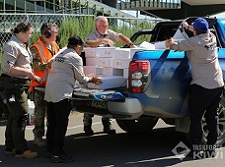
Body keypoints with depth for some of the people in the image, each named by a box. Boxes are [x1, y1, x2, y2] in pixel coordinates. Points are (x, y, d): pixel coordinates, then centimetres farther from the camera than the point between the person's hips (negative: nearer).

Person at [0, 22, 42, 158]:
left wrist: (33, 76, 17)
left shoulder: (23, 45, 16)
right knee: (21, 116, -8)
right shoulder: (12, 46, -15)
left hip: (21, 85, 10)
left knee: (15, 116, 14)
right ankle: (21, 150, -1)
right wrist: (27, 72, -20)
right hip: (13, 85, -10)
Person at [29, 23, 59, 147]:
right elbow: (35, 65, -22)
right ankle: (38, 136, 10)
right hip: (40, 84, -7)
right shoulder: (36, 47, -12)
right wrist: (49, 64, -28)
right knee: (40, 111, 1)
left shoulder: (54, 45, 12)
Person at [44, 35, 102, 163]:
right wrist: (92, 78, 22)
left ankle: (50, 150, 21)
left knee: (52, 123, 14)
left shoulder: (59, 55, 21)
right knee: (61, 124, -5)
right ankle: (57, 154, -5)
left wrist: (89, 78, 29)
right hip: (62, 93, -9)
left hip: (49, 92, 9)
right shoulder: (75, 57, -4)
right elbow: (82, 79, 1)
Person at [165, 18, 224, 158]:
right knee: (212, 117, 12)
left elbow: (175, 46, -4)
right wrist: (188, 27, 39)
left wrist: (170, 43, 18)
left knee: (195, 118, 3)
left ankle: (196, 150, 2)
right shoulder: (211, 37, 4)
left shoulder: (194, 42, -14)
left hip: (202, 86, -6)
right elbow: (203, 32, 26)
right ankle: (211, 149, 18)